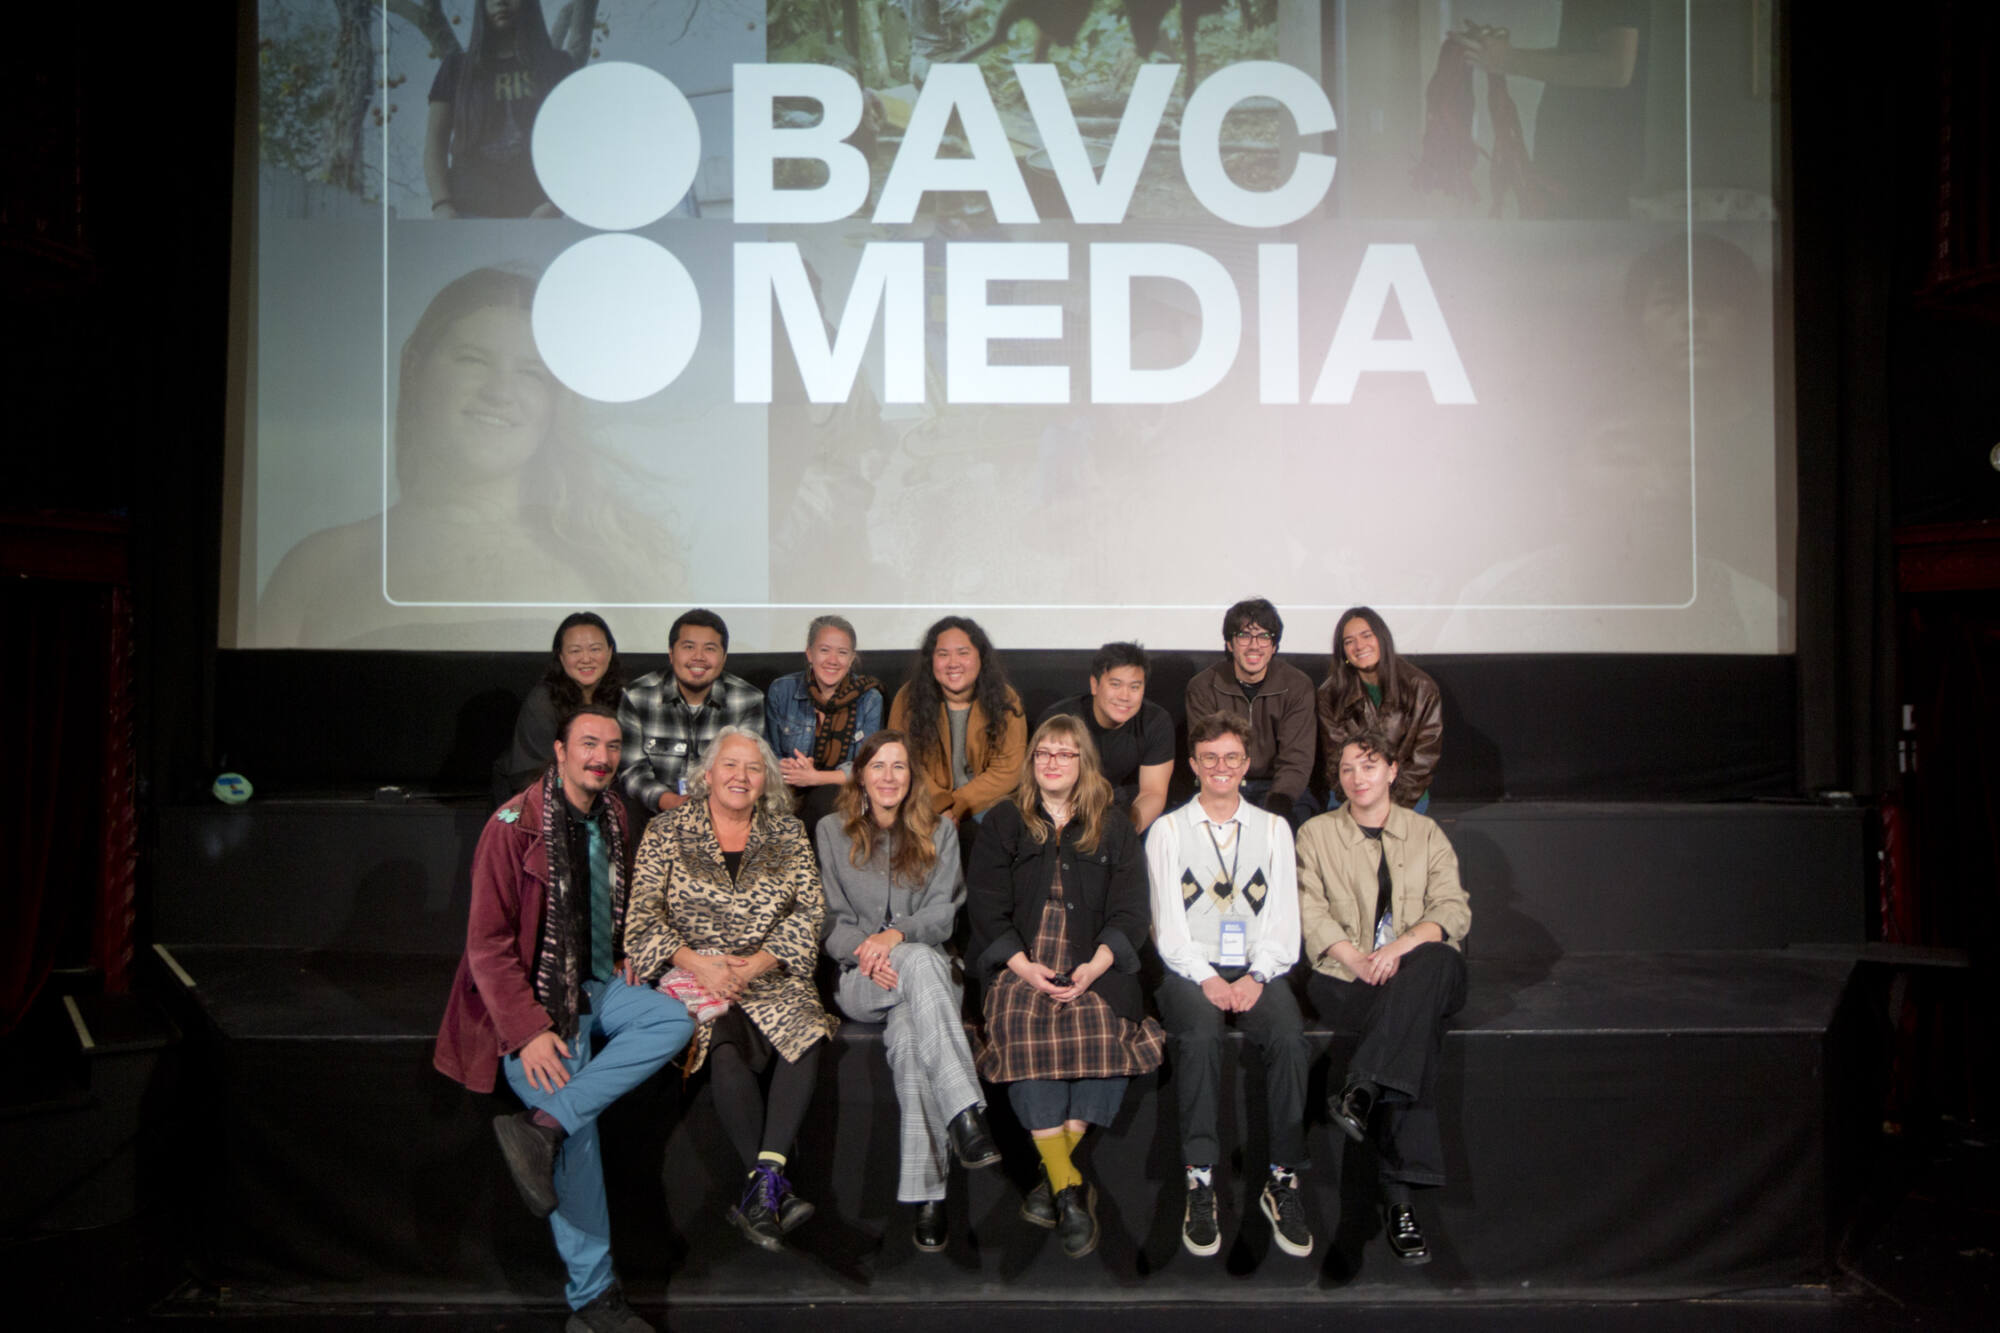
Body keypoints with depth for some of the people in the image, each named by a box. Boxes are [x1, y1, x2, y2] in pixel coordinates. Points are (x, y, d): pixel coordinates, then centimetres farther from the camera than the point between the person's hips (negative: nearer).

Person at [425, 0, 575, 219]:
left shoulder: (556, 65, 14)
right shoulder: (457, 66, 17)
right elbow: (435, 140, 12)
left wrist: (555, 204, -10)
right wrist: (442, 205, -5)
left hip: (533, 213, -1)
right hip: (470, 211, 1)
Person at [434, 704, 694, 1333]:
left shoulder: (612, 817, 8)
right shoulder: (514, 825, -13)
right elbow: (488, 944, -14)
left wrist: (623, 954, 7)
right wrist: (530, 1031, -21)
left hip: (598, 986, 7)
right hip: (536, 996, -7)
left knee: (675, 1021, -20)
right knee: (579, 1129, -17)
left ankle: (543, 1126, -25)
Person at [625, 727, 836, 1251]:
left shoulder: (788, 834, 13)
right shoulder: (667, 832, 9)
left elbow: (810, 913, 4)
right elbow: (642, 914, 0)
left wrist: (755, 963, -12)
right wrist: (697, 962, -16)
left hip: (772, 979, 2)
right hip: (694, 977, -2)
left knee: (807, 1033, -30)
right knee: (727, 1046, -33)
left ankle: (763, 1179, -33)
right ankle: (773, 1188, -27)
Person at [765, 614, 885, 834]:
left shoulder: (869, 699, 1)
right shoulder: (781, 691, 3)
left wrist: (814, 777, -20)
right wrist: (790, 769, -17)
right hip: (788, 796, 0)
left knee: (828, 797, -35)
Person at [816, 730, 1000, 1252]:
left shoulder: (939, 831, 13)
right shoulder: (832, 831, 12)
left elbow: (943, 914, 4)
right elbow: (831, 919, 6)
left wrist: (896, 935, -17)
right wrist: (864, 951, -15)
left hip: (925, 967, 1)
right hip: (859, 980, -1)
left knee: (908, 1035, -36)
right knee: (921, 961, -38)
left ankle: (926, 1193, -39)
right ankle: (965, 1110, -49)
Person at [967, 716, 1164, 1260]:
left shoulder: (1113, 827, 15)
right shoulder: (1002, 823, 14)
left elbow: (1130, 912, 6)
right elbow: (986, 906, 5)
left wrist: (1093, 967, -12)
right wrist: (1024, 966, -11)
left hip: (1094, 965, 0)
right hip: (1021, 961, 0)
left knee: (1102, 1024, -32)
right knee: (1021, 1025, -32)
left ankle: (1057, 1178, -22)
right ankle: (1070, 1186, -29)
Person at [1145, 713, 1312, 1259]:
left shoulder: (1273, 829, 15)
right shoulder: (1168, 831, 10)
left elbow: (1284, 918, 7)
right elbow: (1169, 924, 2)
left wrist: (1256, 976, -10)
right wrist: (1207, 978, -14)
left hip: (1258, 968, 1)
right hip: (1190, 968, -1)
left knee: (1288, 1035, -30)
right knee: (1199, 1034, -34)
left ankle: (1282, 1181, -22)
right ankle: (1200, 1183, -28)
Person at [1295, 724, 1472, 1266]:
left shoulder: (1426, 833, 19)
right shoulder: (1316, 834, 17)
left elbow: (1453, 909, 4)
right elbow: (1310, 911, 4)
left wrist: (1402, 946, -16)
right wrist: (1356, 959, -14)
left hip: (1425, 969, 1)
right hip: (1344, 978, -1)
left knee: (1432, 963, -38)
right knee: (1420, 1028, -33)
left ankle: (1362, 1091, -42)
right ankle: (1398, 1195, -35)